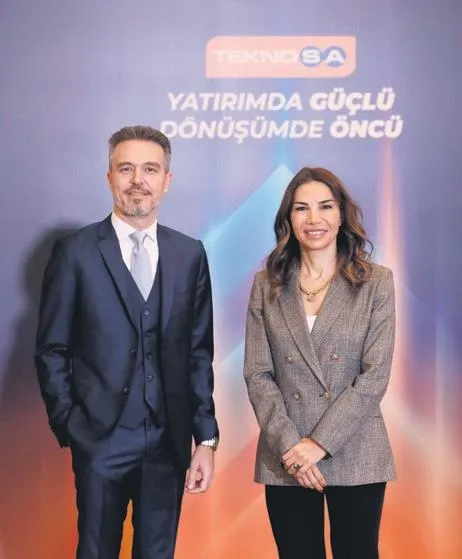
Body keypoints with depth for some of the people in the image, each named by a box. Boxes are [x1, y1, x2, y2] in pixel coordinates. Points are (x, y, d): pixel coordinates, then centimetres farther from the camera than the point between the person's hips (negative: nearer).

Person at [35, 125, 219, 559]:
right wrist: (68, 427, -6)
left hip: (169, 440, 3)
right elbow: (51, 351, -1)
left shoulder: (190, 254, 4)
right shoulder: (75, 253, -4)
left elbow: (199, 353, 5)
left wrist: (206, 438, 2)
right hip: (101, 440, -2)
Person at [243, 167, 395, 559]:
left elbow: (375, 376, -7)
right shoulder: (266, 285, 4)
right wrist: (289, 445, -11)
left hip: (355, 456, -1)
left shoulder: (377, 283, -1)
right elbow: (257, 374, 0)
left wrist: (319, 443, -13)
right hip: (285, 459, 1)